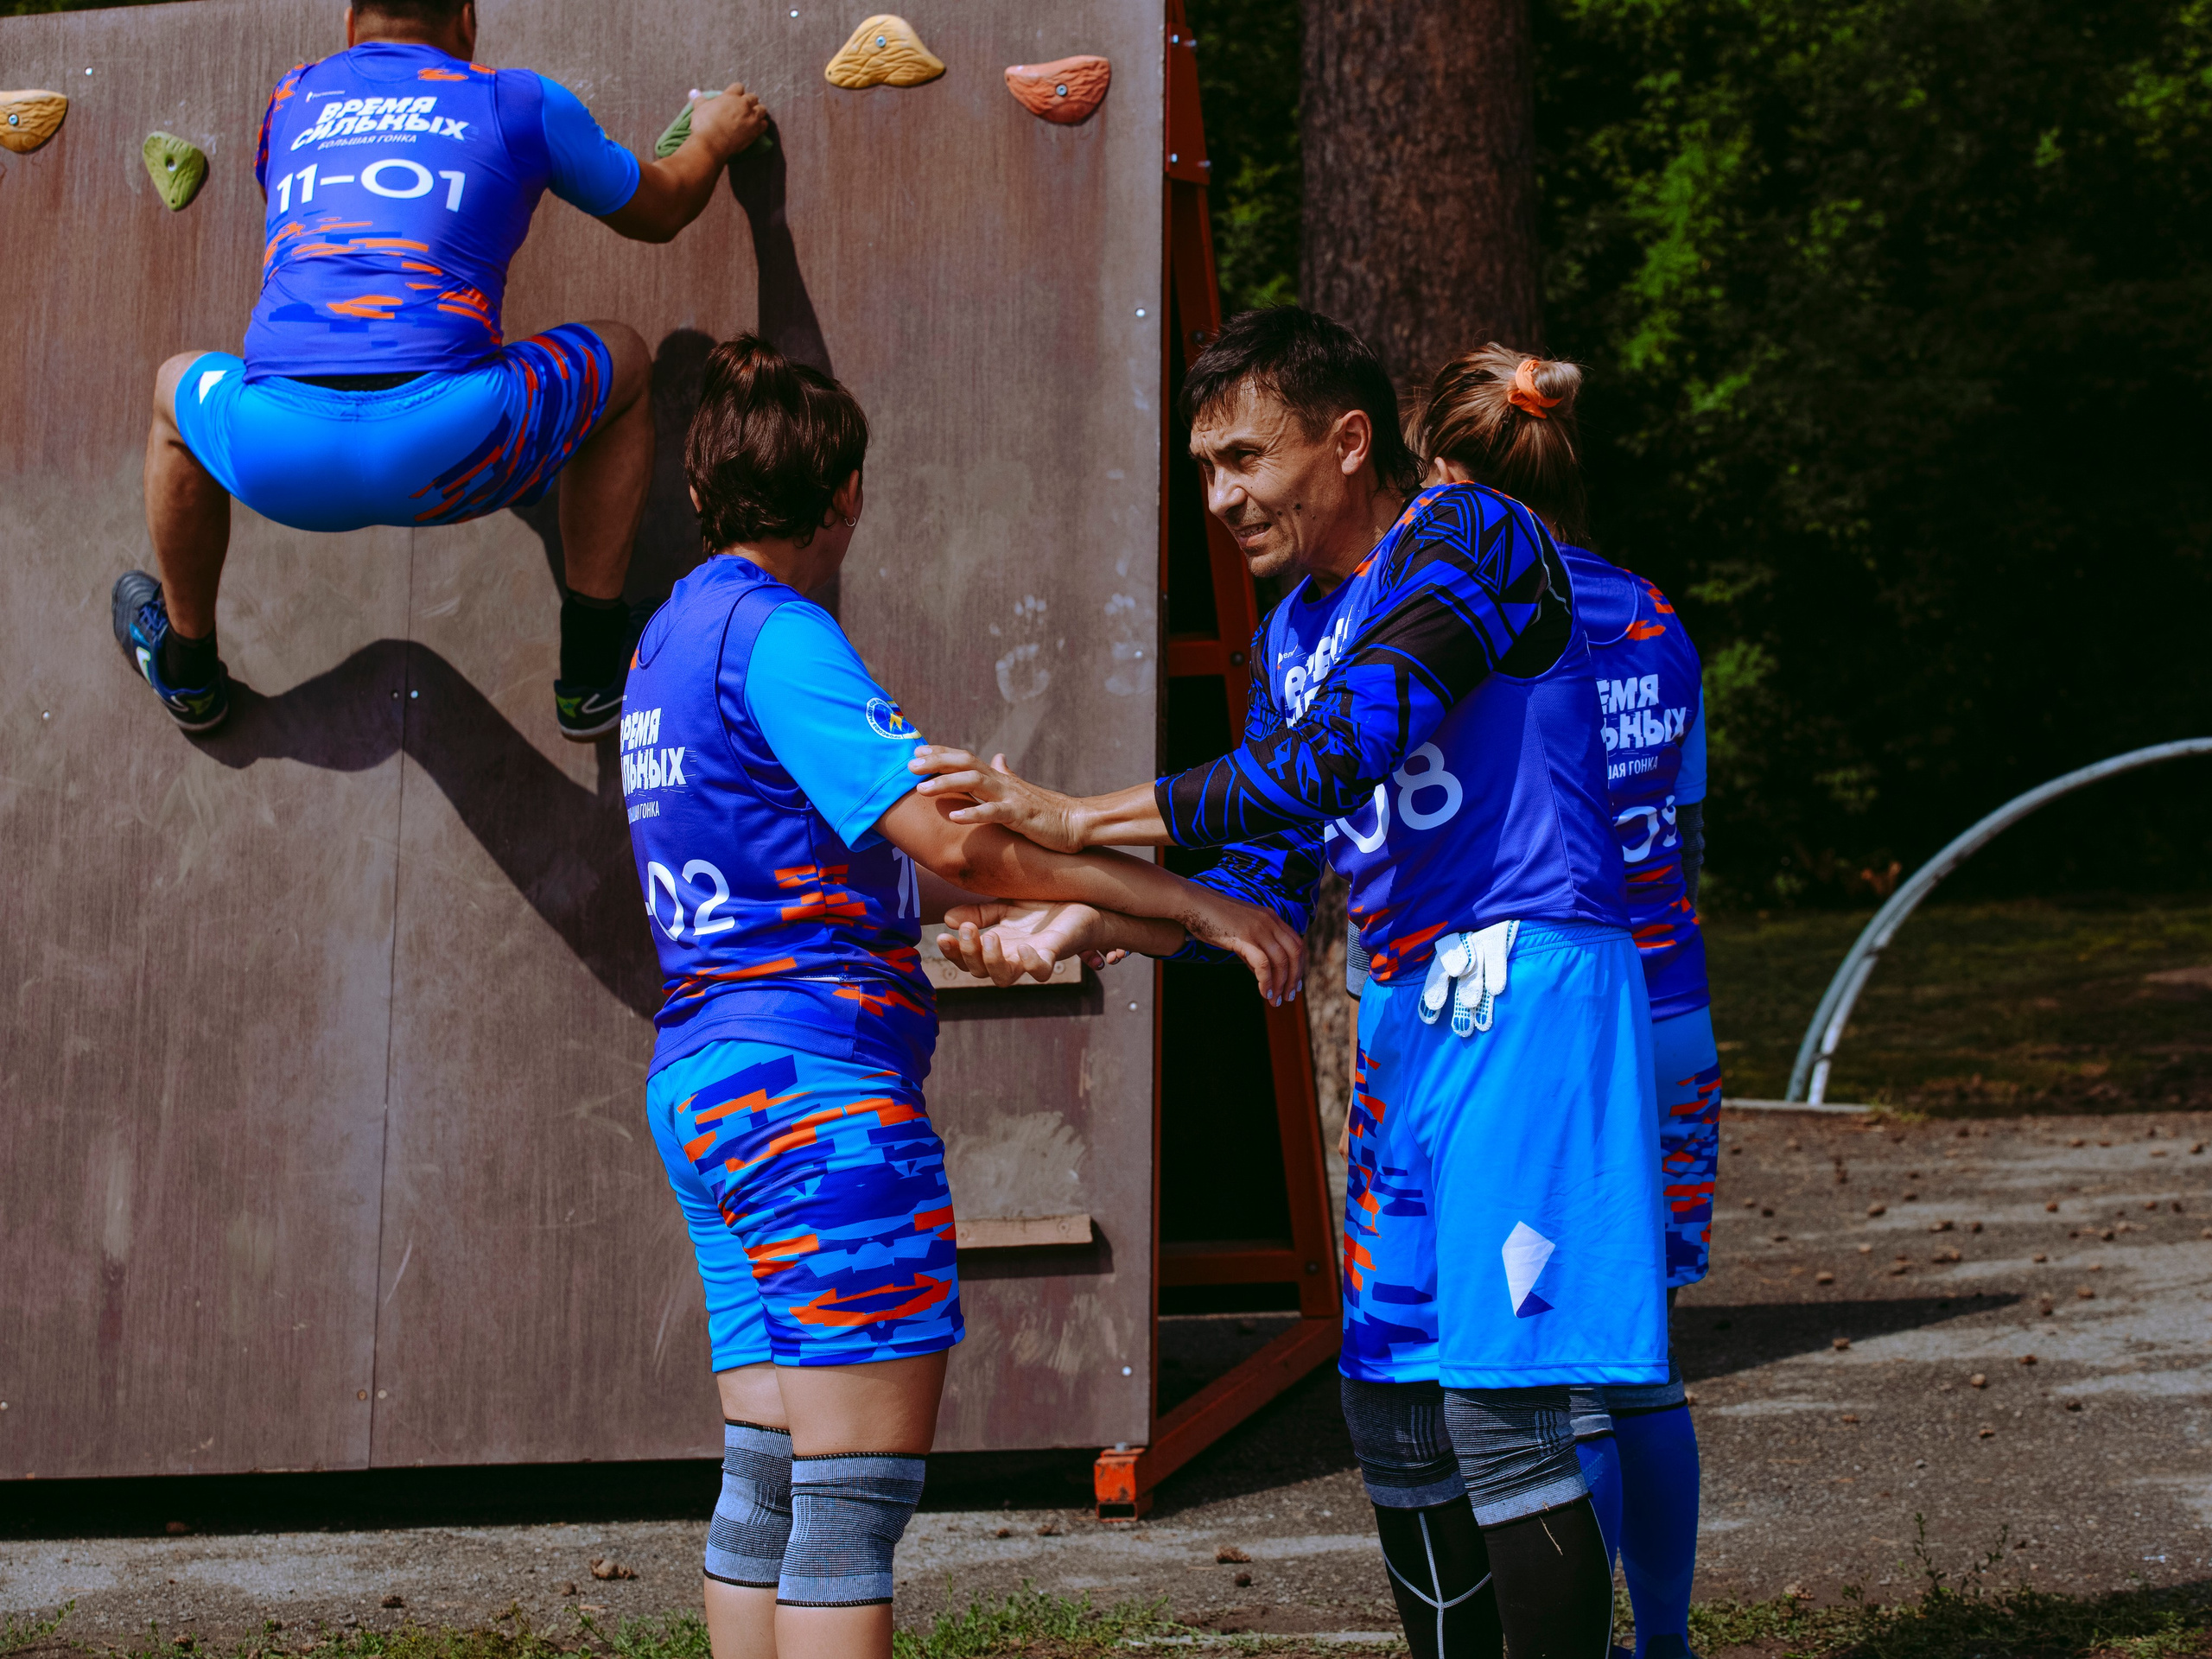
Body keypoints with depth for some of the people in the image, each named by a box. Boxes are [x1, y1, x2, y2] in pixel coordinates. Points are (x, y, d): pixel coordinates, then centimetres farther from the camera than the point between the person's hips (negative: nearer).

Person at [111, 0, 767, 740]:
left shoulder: (292, 100, 25)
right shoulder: (518, 102, 16)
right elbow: (661, 212, 32)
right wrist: (712, 139, 55)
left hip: (277, 457, 3)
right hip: (447, 443, -3)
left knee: (178, 386, 38)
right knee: (622, 361, 27)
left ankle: (187, 671, 48)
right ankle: (591, 674, 26)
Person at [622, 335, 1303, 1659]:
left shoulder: (678, 633, 18)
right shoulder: (774, 635, -11)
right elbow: (951, 835, -21)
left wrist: (995, 918, 21)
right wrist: (1203, 909, -18)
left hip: (701, 1078, 10)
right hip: (818, 1078, -10)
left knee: (770, 1481, 10)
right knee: (858, 1492, -9)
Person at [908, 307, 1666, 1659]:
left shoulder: (1470, 539, -11)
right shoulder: (1296, 632, 17)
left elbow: (1330, 765, -23)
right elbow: (1270, 880, 16)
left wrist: (1080, 823, -21)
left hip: (1527, 994, -9)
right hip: (1408, 1014, 9)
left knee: (1499, 1412, -13)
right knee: (1393, 1407, 10)